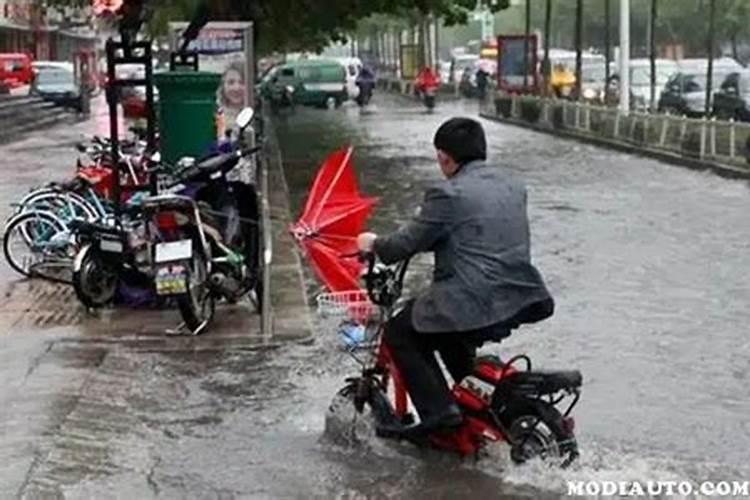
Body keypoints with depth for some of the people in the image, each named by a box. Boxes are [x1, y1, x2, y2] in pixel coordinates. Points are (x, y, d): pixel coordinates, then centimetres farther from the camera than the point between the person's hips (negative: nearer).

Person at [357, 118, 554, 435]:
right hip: (523, 299, 8)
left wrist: (374, 244, 14)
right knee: (447, 329, 33)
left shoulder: (448, 194, -11)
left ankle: (438, 410, -1)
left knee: (399, 333, 9)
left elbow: (408, 243, -7)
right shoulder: (513, 186, 13)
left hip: (475, 304, -8)